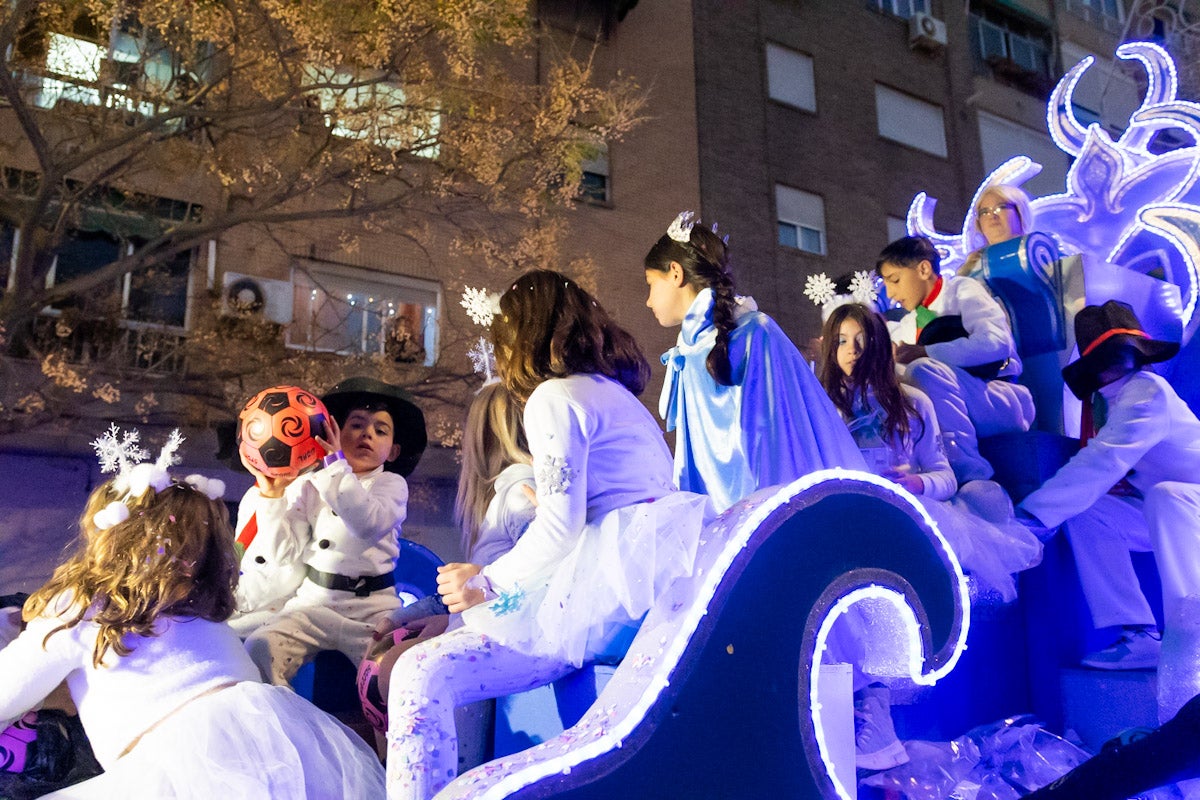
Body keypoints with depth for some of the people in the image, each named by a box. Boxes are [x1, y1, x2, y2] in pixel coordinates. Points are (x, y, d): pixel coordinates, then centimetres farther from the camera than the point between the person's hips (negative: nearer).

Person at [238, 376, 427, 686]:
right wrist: (272, 496, -6)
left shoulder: (392, 484, 5)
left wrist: (338, 467, -20)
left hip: (371, 609, -2)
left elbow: (369, 525, -19)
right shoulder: (307, 485, 9)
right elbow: (282, 553, 2)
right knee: (259, 647, -20)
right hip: (313, 602, 2)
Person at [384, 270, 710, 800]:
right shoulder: (616, 391, 25)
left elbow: (560, 528, -12)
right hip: (645, 581, 11)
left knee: (421, 674, -17)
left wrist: (487, 581, 0)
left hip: (612, 590, -11)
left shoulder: (555, 396, -3)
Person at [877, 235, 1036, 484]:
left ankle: (969, 470, -34)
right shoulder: (907, 326, 19)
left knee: (923, 369, -30)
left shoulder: (962, 290, 0)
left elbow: (996, 342, -17)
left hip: (1004, 403, -6)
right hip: (960, 416, 6)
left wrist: (925, 353, -19)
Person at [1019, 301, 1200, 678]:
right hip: (1165, 515, 8)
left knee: (1166, 495, -36)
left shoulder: (1148, 392, -23)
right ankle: (1139, 636, -14)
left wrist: (1032, 513, -36)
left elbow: (1103, 463, -34)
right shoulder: (1105, 398, 4)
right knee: (1084, 512, -11)